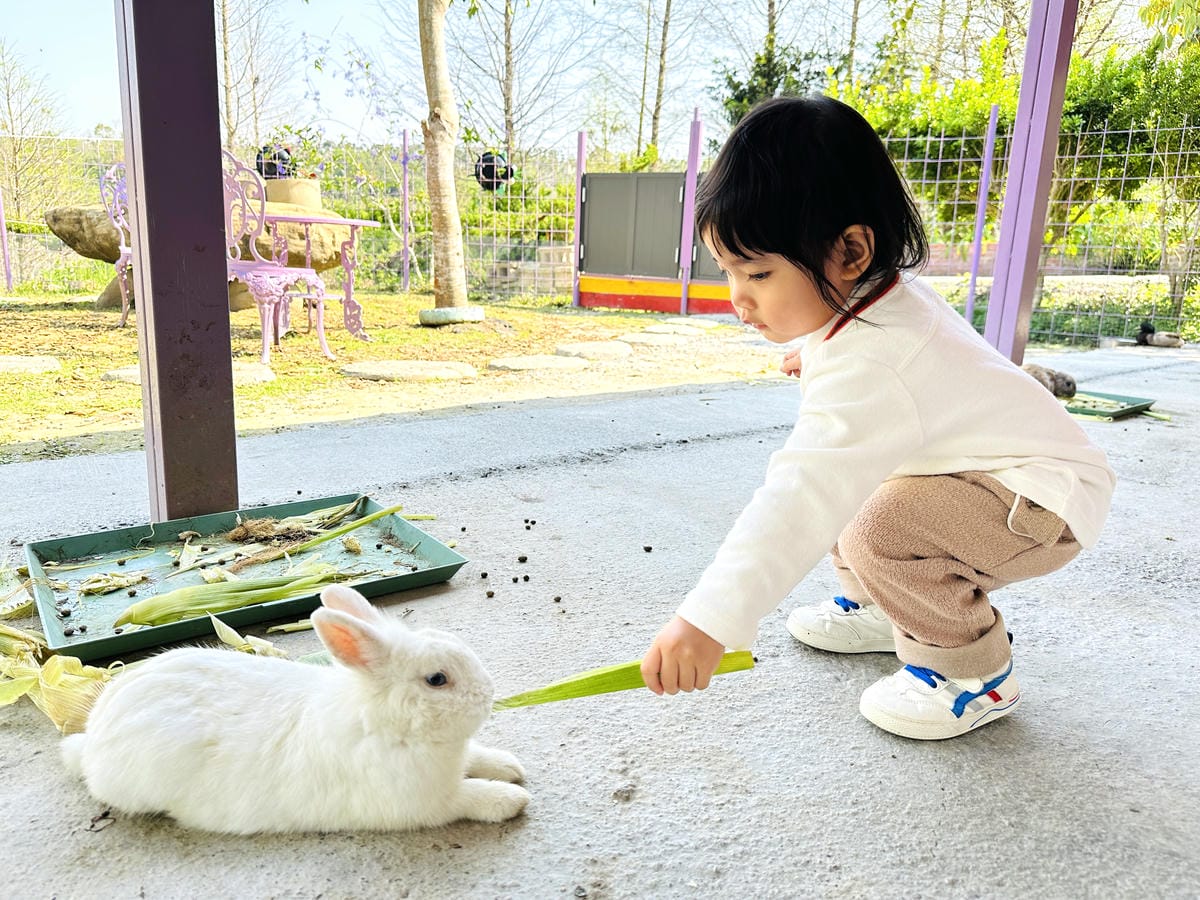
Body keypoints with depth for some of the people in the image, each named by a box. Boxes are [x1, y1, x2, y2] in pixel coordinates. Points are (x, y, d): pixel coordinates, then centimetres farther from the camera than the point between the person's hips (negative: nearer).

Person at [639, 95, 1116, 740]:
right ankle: (884, 608, 26)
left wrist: (710, 618, -50)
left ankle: (975, 674, -6)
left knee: (885, 529, -33)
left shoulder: (867, 369, -35)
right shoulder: (874, 294, -4)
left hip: (1047, 500, -10)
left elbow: (800, 499, -46)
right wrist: (820, 354, 17)